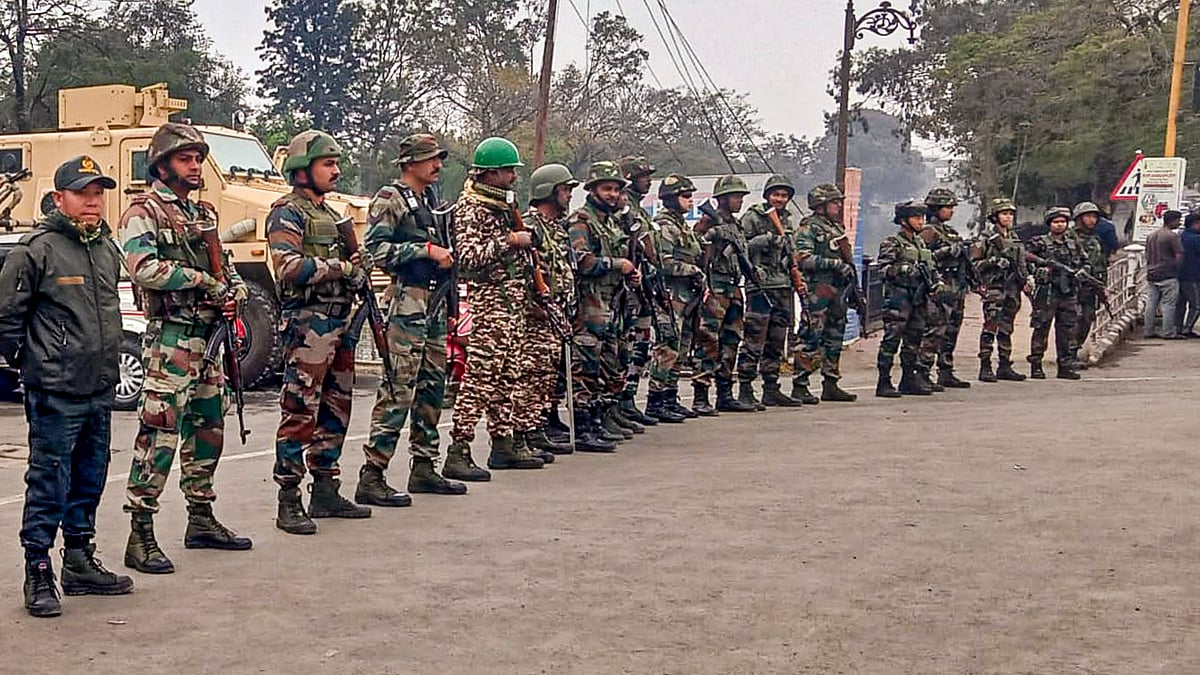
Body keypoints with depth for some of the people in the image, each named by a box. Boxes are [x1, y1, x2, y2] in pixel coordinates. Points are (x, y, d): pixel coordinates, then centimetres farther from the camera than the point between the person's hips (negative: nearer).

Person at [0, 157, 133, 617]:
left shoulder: (107, 248, 11)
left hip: (100, 391, 7)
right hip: (55, 394, -7)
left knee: (89, 482, 15)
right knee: (49, 484, -2)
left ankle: (80, 564, 27)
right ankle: (38, 575, 7)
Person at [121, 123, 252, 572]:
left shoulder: (204, 213, 18)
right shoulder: (143, 212, -7)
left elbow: (225, 267, 22)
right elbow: (144, 268, -23)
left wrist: (235, 291, -1)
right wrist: (205, 281, -16)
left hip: (209, 336, 9)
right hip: (171, 337, -9)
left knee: (207, 428, 15)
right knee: (159, 432, -11)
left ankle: (201, 519, 28)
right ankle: (141, 537, -8)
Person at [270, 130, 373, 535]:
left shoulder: (330, 215, 22)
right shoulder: (288, 214, -7)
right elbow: (289, 268, -21)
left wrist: (358, 274, 6)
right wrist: (340, 267, -15)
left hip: (339, 322, 10)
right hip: (307, 323, -10)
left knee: (336, 409, 13)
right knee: (300, 412, -9)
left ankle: (326, 492, 23)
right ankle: (289, 504, -5)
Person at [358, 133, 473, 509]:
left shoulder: (429, 201, 21)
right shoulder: (390, 199, -6)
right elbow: (376, 250, -17)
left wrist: (446, 255, 15)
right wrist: (426, 249, -17)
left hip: (435, 303, 9)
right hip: (407, 301, -9)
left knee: (432, 386, 12)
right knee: (398, 390, -12)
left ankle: (424, 467, 21)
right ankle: (372, 477, -10)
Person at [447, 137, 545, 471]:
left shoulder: (505, 204, 18)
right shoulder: (470, 208, -10)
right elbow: (467, 256, -22)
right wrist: (509, 241, -20)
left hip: (515, 300, 9)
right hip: (489, 298, -9)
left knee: (508, 374, 12)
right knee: (480, 375, -11)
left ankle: (504, 443, 19)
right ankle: (459, 449, -10)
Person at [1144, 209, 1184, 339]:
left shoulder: (1151, 235, 13)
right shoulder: (1173, 236, -10)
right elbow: (1179, 256, -13)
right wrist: (1176, 269, 2)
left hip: (1152, 275, 7)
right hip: (1168, 275, -7)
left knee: (1151, 304, 8)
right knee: (1168, 304, -3)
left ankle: (1149, 331, 10)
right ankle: (1168, 333, -3)